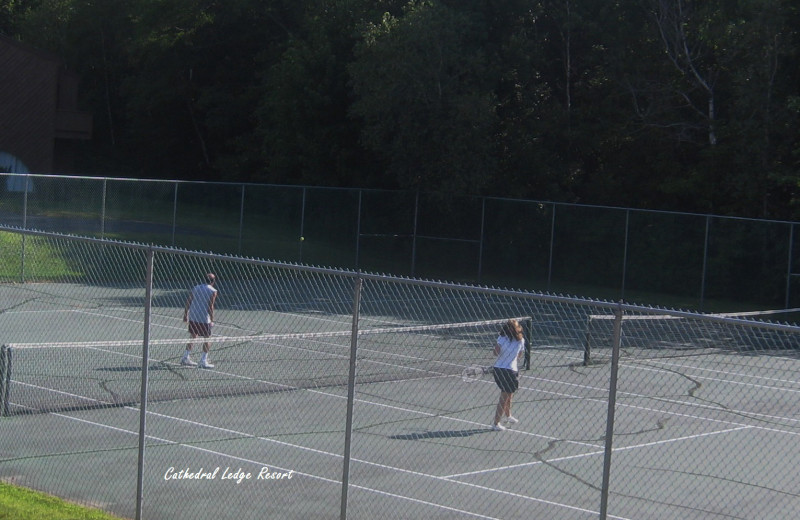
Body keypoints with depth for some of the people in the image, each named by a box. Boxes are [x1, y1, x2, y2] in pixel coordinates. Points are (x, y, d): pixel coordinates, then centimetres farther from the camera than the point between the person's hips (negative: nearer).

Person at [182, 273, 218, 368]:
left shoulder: (195, 288, 9)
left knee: (192, 337, 18)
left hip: (192, 317, 6)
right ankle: (203, 361, 1)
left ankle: (186, 358, 20)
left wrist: (185, 315, 16)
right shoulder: (213, 291, -6)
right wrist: (212, 320, -9)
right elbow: (210, 307, -12)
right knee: (207, 339, 5)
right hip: (204, 319, -6)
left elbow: (188, 302, 9)